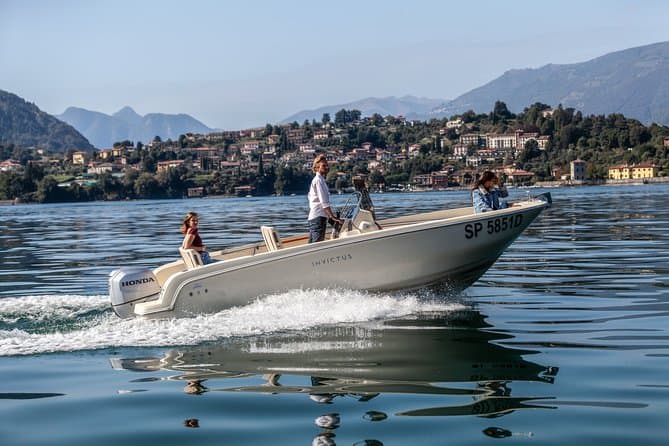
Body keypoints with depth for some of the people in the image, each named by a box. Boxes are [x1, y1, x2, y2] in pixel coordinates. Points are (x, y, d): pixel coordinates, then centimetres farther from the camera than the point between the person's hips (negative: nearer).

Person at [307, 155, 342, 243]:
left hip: (313, 217, 10)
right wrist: (333, 216, -19)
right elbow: (324, 202, -17)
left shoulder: (315, 179, 20)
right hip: (318, 217, -10)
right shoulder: (319, 180, -10)